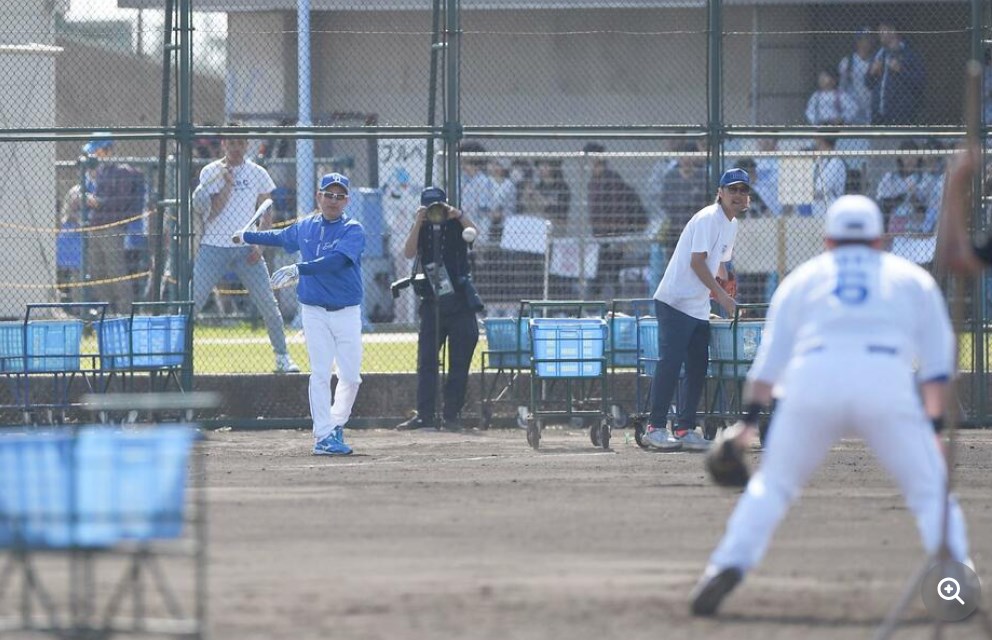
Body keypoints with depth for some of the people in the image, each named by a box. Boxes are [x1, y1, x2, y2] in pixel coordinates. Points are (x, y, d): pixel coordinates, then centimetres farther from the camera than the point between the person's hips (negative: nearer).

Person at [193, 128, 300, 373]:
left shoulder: (257, 174, 5)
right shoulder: (211, 172, 1)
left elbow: (267, 214, 9)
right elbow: (213, 211, -7)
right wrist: (227, 183, -17)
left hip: (247, 249, 1)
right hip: (214, 247, -1)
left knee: (268, 304, -5)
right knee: (192, 301, -8)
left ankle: (282, 357, 5)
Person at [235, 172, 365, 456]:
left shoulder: (353, 230, -6)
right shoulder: (305, 227, 10)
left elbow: (336, 259, -24)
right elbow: (280, 237, 32)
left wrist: (299, 269, -32)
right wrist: (246, 237, 45)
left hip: (347, 312, -2)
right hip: (314, 312, 2)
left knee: (351, 376, 0)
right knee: (320, 374, -6)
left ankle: (335, 427, 21)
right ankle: (323, 436, -9)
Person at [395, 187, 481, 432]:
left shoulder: (456, 224, 0)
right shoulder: (421, 228, 5)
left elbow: (474, 234, -20)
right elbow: (409, 253, -11)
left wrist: (458, 215, -29)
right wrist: (419, 222, -18)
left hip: (461, 304, -2)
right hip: (432, 305, 2)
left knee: (459, 364, 0)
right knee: (426, 361, -2)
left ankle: (451, 415, 6)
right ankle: (424, 415, -1)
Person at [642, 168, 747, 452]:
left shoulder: (731, 225, 16)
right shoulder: (709, 218, -13)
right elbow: (696, 261, -19)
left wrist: (725, 296, 16)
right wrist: (721, 294, -20)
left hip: (699, 309, 10)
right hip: (675, 301, -10)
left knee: (698, 367, 8)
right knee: (670, 363, -12)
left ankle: (685, 430, 12)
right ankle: (655, 427, -10)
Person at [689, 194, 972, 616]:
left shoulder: (803, 278, 26)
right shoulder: (912, 278, 26)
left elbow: (770, 355, 17)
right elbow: (937, 360, 18)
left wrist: (749, 419, 15)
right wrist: (935, 424, 18)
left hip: (813, 380, 1)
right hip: (887, 384, -1)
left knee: (771, 485, 15)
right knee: (931, 492, 7)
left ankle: (731, 563, -4)